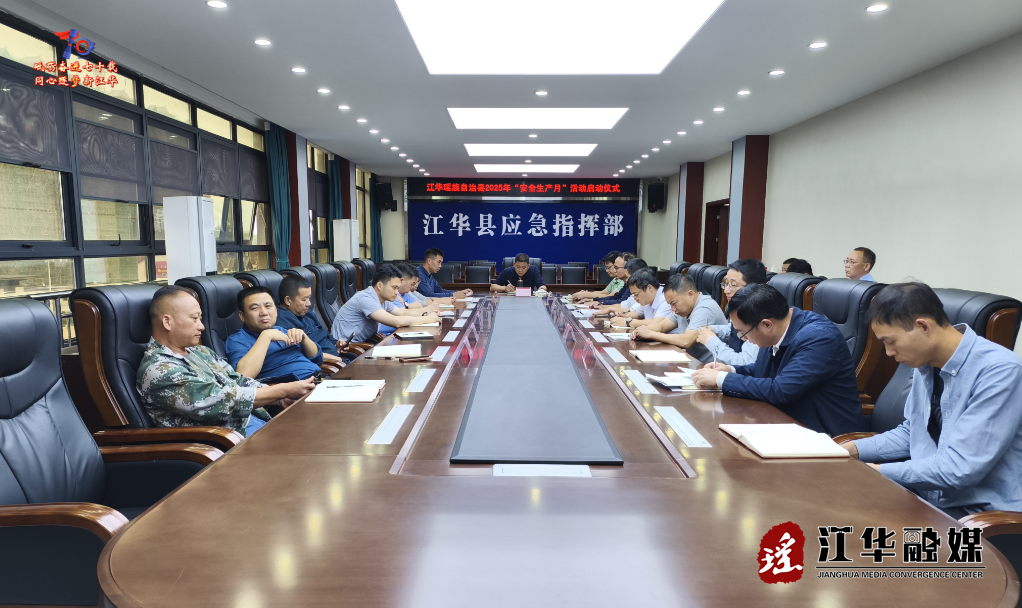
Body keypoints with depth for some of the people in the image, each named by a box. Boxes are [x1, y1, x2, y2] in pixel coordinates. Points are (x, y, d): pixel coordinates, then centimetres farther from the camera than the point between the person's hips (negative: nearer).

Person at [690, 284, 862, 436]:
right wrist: (731, 370, -2)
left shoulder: (820, 337, -25)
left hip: (824, 433, -7)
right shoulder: (777, 332, -1)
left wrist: (722, 379, -21)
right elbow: (763, 370, 17)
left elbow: (779, 390, -30)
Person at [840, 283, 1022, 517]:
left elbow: (960, 467, -25)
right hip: (925, 495, 7)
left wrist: (880, 471, -17)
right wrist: (853, 449, 0)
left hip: (980, 513, -6)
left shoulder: (999, 371, -21)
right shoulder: (925, 364, 1)